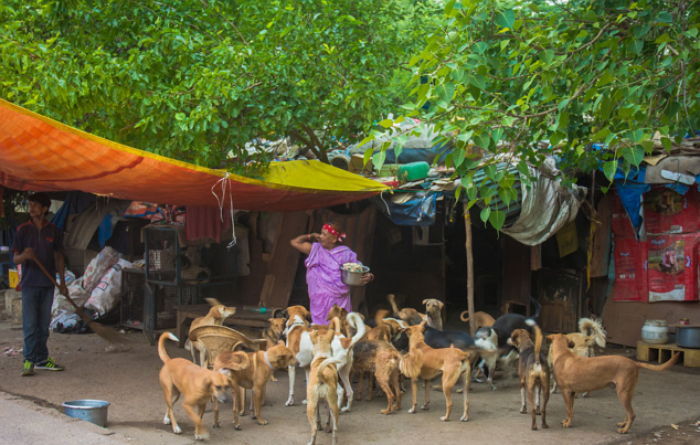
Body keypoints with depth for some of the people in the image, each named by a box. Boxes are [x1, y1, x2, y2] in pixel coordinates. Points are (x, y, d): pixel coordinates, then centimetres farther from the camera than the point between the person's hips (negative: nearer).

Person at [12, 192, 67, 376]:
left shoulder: (54, 231, 5)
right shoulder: (23, 230, 0)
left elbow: (59, 257, 12)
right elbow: (15, 259, 0)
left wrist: (62, 282, 9)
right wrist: (24, 256, -23)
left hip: (48, 284, 2)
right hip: (29, 283, -2)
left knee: (44, 324, 8)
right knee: (30, 324, -6)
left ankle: (42, 359, 16)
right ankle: (29, 361, -2)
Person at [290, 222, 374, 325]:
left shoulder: (345, 254, -1)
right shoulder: (315, 249, 7)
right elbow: (295, 242, 13)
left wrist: (368, 277, -21)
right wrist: (311, 236, 8)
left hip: (339, 301, -2)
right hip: (320, 300, 2)